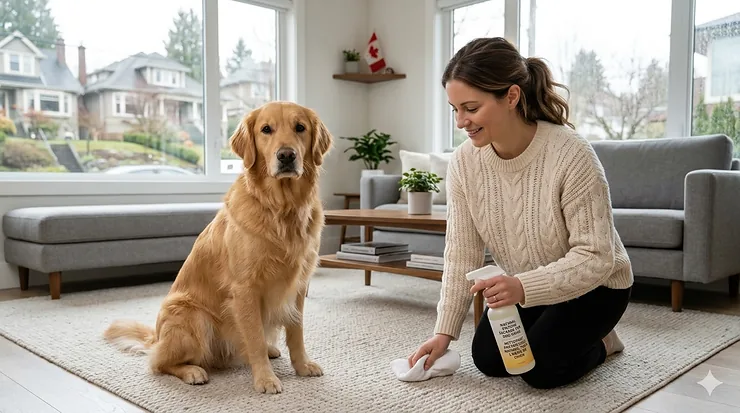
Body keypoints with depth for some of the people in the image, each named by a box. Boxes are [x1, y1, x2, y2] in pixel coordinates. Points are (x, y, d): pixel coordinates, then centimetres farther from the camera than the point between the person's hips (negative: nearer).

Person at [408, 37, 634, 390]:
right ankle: (552, 329, 25)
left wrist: (524, 287, -44)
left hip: (593, 284, -4)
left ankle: (599, 340, 16)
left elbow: (596, 258, -29)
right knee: (488, 360, -3)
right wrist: (444, 331, -15)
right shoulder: (463, 162, -18)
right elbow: (461, 254, -12)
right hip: (523, 286, 5)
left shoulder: (572, 156, -33)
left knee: (541, 369, -16)